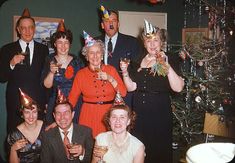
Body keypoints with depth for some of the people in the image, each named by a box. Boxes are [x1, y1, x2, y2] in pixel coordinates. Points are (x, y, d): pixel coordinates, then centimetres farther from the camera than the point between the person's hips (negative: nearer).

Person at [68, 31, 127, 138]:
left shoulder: (111, 70, 2)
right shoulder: (81, 74, 0)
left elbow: (123, 93, -2)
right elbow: (72, 98, 1)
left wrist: (110, 79, -13)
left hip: (108, 114, 1)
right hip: (89, 116, -1)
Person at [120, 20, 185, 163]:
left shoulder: (169, 61, -6)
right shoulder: (139, 61, 9)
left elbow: (178, 88, -19)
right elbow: (131, 87, 6)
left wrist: (166, 65, -25)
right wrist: (125, 72, -9)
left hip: (160, 114, -4)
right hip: (139, 114, 4)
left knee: (159, 150, 6)